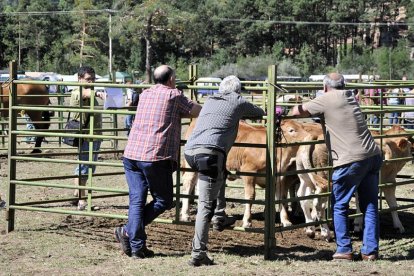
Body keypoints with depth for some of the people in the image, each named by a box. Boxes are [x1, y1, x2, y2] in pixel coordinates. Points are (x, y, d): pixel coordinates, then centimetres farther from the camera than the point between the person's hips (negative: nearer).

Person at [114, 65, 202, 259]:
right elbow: (198, 112, 6)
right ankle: (127, 231, -3)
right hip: (156, 157, -6)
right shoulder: (174, 95, 0)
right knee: (163, 201, 7)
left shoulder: (144, 94, 18)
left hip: (131, 154, 6)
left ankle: (137, 247, 2)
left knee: (136, 200, 8)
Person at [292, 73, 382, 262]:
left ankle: (344, 250, 5)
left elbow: (296, 112, -2)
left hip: (350, 161, -7)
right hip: (373, 156, 7)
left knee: (339, 206, 6)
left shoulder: (327, 100, -3)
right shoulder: (349, 97, 17)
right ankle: (370, 251, 11)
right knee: (370, 206, 10)